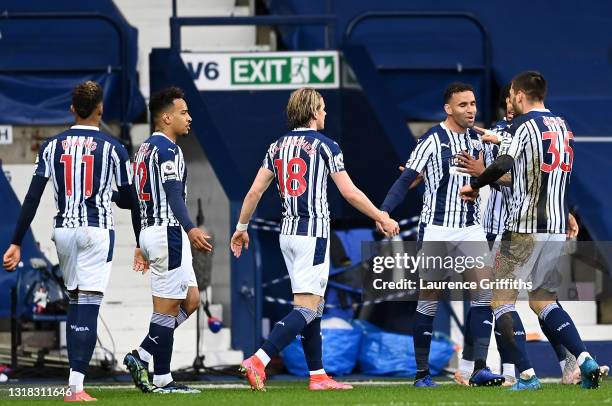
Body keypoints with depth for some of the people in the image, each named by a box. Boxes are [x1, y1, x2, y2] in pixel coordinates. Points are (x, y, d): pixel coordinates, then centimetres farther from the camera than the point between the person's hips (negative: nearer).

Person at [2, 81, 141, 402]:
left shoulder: (52, 146, 5)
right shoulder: (112, 148, -1)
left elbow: (33, 198, 0)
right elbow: (131, 200, 3)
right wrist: (141, 245, 16)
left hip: (63, 230, 3)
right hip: (97, 230, -3)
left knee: (76, 301, 17)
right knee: (88, 306, -7)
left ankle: (75, 377, 17)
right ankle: (76, 387, -16)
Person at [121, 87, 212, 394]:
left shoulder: (145, 149, 18)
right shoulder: (167, 149, -12)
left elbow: (135, 196, 23)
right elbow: (174, 193, -25)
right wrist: (191, 229, -36)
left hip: (150, 230, 10)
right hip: (167, 233, -10)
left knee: (190, 300, 13)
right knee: (167, 307, -5)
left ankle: (141, 356, 7)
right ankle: (162, 379, -2)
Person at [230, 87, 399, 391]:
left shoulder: (277, 147, 9)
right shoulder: (325, 146, -7)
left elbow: (255, 191, 9)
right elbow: (350, 193, -7)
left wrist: (241, 227, 20)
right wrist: (383, 219, 2)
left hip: (288, 232, 7)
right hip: (313, 232, -7)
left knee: (314, 308, 15)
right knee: (306, 309, -10)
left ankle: (317, 375, 16)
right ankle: (258, 361, -24)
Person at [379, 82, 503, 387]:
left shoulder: (477, 139, 8)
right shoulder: (432, 140, -9)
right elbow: (407, 179, -12)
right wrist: (384, 211, -23)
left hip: (471, 228, 5)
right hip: (436, 229, -5)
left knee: (484, 293, -10)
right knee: (429, 300, 2)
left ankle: (478, 368, -11)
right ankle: (422, 372, 11)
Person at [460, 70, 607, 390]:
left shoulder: (523, 125, -9)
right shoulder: (563, 126, 15)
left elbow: (503, 164, -26)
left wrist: (475, 184, -11)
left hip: (525, 228, -7)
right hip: (558, 227, 7)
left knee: (502, 299, 2)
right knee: (542, 300, 16)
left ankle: (526, 375, -8)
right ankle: (586, 360, -2)